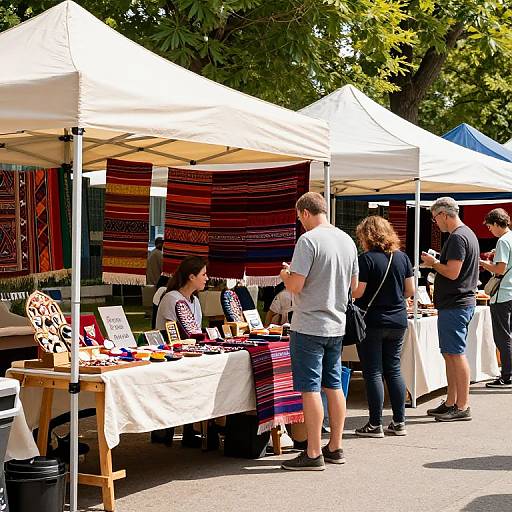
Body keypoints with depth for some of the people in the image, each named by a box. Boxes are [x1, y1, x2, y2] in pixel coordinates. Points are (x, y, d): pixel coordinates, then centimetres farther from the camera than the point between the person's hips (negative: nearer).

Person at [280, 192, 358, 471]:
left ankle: (313, 454, 0)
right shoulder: (347, 240, 8)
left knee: (310, 388, -3)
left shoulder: (308, 240, -16)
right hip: (336, 325, 8)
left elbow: (295, 285, -19)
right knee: (334, 385, 13)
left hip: (309, 325, -8)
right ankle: (335, 448, 21)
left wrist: (285, 274, 1)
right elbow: (353, 284, 16)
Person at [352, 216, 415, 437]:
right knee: (393, 369, 13)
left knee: (373, 372, 1)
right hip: (398, 321, 6)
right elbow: (410, 290, 7)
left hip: (372, 322, -6)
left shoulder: (366, 259, -13)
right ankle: (399, 422, 14)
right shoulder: (402, 257, 4)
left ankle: (375, 425, 3)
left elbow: (357, 292, -15)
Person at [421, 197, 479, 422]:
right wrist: (436, 263, 14)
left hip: (454, 306, -11)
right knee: (450, 354, 15)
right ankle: (451, 403, 21)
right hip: (461, 302, 11)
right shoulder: (468, 234, 17)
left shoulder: (457, 238, -16)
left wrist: (433, 263, -8)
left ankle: (462, 407, -2)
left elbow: (452, 272, -23)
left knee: (456, 354, -6)